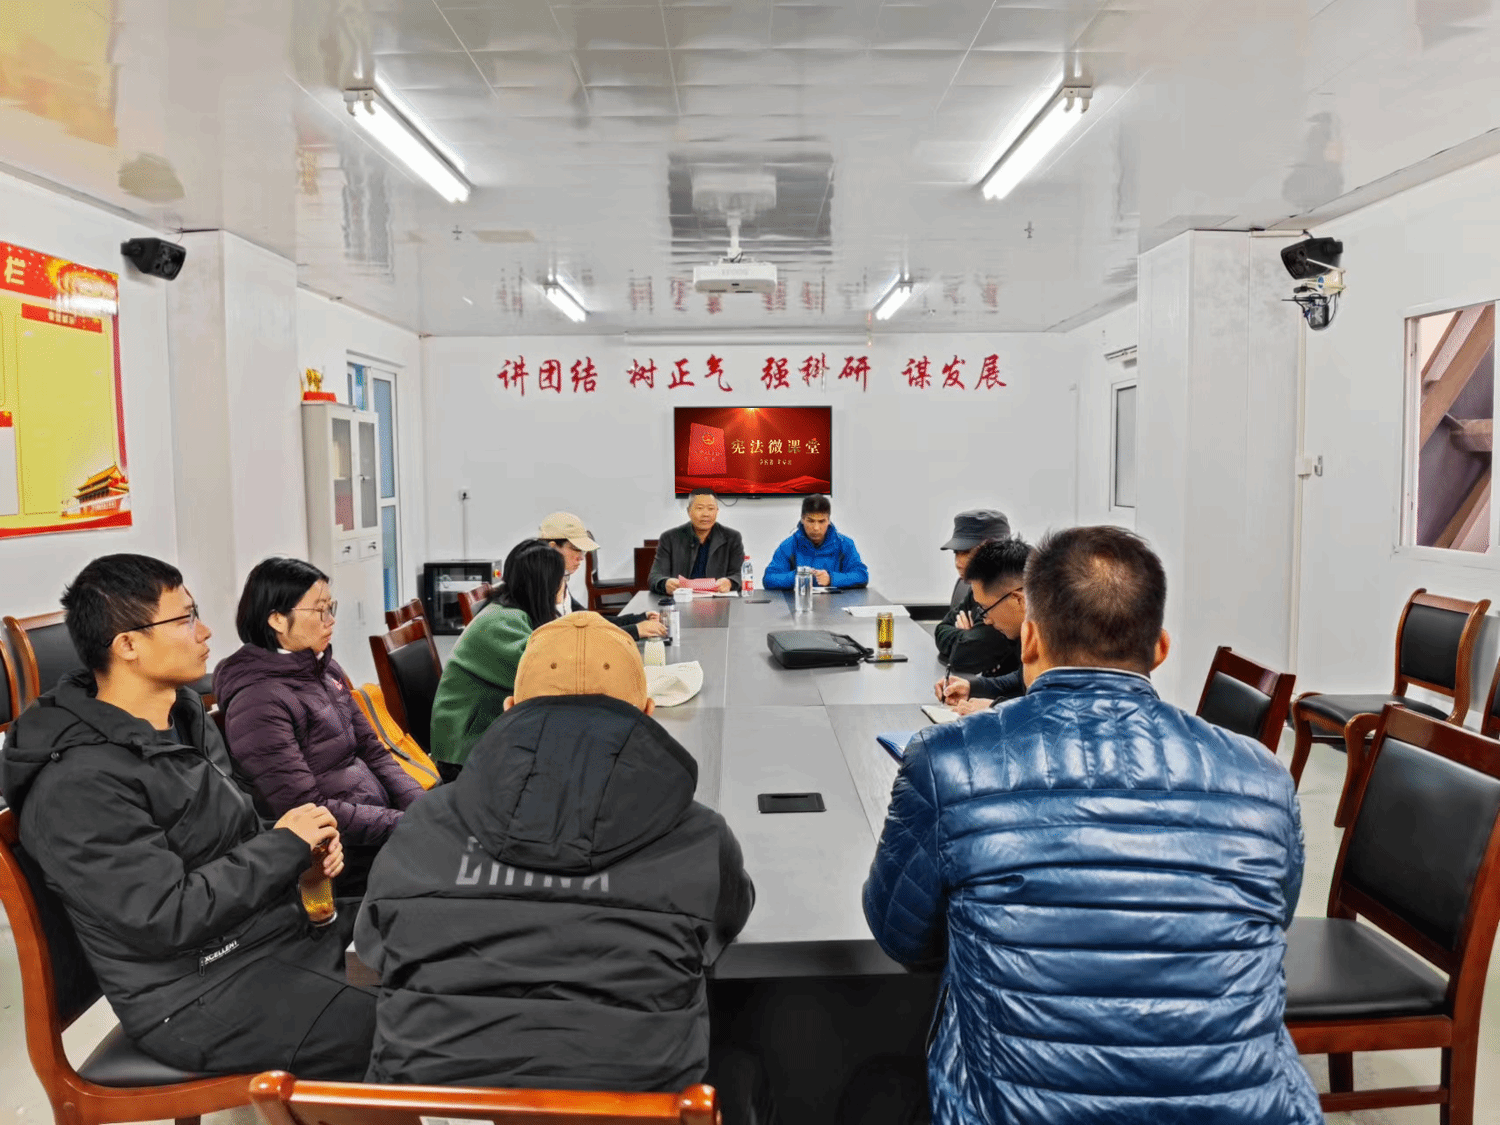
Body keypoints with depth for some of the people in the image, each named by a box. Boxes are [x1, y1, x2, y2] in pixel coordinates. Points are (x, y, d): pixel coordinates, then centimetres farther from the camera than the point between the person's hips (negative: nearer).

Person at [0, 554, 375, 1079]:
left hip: (279, 926, 9)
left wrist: (308, 847, -3)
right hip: (199, 994, -9)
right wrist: (285, 846, -16)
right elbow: (167, 918, -23)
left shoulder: (185, 715, 5)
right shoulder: (78, 786, -21)